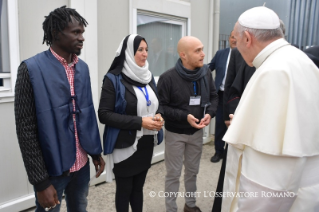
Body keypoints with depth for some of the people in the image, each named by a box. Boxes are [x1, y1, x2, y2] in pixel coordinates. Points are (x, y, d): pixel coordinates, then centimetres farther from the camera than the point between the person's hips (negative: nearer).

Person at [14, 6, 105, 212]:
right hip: (51, 168, -5)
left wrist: (96, 152, 10)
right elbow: (26, 130, -14)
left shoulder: (83, 67, 4)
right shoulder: (31, 69, -13)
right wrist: (41, 182, -14)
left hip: (82, 164, 5)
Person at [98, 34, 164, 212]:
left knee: (138, 187, 20)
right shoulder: (114, 79, -12)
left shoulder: (148, 77, 7)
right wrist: (139, 122, -22)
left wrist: (158, 116, -6)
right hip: (125, 145, -5)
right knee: (124, 190, 12)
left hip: (146, 143, 5)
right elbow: (104, 114, -16)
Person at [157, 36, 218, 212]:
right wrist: (185, 117, -24)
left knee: (192, 171, 20)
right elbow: (161, 107, -16)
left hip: (197, 132, 4)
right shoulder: (168, 77, -19)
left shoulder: (206, 73, -6)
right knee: (173, 173, 9)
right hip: (175, 133, -4)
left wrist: (210, 113, -14)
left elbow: (213, 97, 5)